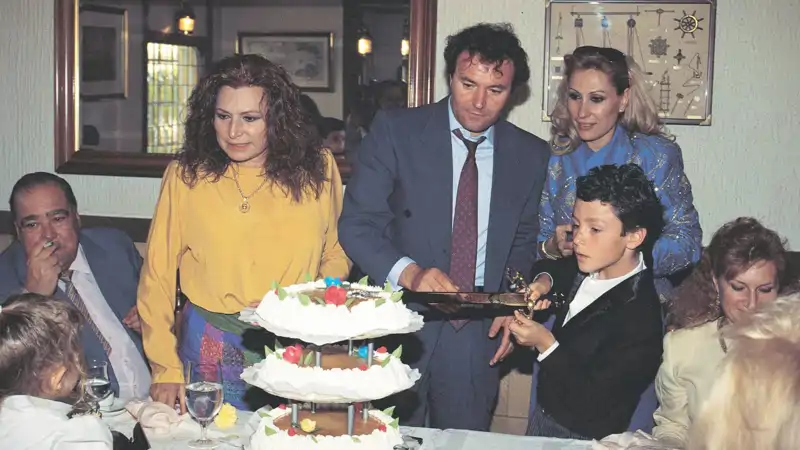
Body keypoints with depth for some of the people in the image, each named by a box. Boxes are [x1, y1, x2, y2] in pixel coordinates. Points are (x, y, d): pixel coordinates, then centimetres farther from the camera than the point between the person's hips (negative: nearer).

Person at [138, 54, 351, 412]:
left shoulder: (317, 168, 0)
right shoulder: (186, 175, -4)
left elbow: (335, 255, 11)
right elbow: (157, 276, 1)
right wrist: (166, 369, -4)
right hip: (211, 350, -1)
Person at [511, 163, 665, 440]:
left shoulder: (640, 320, -27)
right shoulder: (588, 268, -7)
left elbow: (592, 403, -25)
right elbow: (551, 267, 15)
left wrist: (545, 344, -26)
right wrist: (544, 280, -6)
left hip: (583, 437, -7)